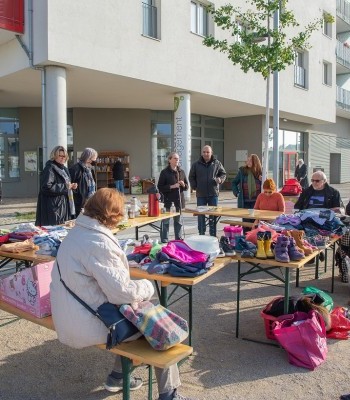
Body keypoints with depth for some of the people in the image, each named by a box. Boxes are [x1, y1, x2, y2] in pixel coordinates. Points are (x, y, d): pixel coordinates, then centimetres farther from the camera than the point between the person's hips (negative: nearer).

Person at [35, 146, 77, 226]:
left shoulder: (64, 169, 17)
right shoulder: (50, 169, -11)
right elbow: (46, 187, -22)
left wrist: (71, 186, 4)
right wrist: (64, 187, -18)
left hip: (65, 206, 9)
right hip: (54, 207, -9)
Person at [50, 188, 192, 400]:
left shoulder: (77, 233, 4)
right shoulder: (98, 242, -26)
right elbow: (121, 292, -25)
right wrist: (148, 286, -7)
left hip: (72, 318, 9)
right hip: (90, 325, -9)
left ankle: (118, 375, 31)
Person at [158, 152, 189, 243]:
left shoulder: (181, 172, 10)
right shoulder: (164, 172, -4)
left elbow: (187, 186, 15)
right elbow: (160, 187, -8)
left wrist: (183, 185, -7)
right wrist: (172, 186, -18)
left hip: (179, 199, 4)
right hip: (168, 200, -4)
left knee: (178, 220, 12)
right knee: (165, 221, -2)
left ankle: (178, 239, 21)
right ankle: (164, 241, 5)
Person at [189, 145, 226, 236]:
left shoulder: (217, 163, 4)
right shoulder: (196, 164, 4)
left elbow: (223, 174, 13)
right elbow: (191, 177, 12)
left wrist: (220, 179, -8)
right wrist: (195, 187, 0)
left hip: (213, 194, 0)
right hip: (201, 195, 0)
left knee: (213, 216, 5)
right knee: (201, 216, 4)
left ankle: (213, 235, 14)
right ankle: (201, 235, 13)